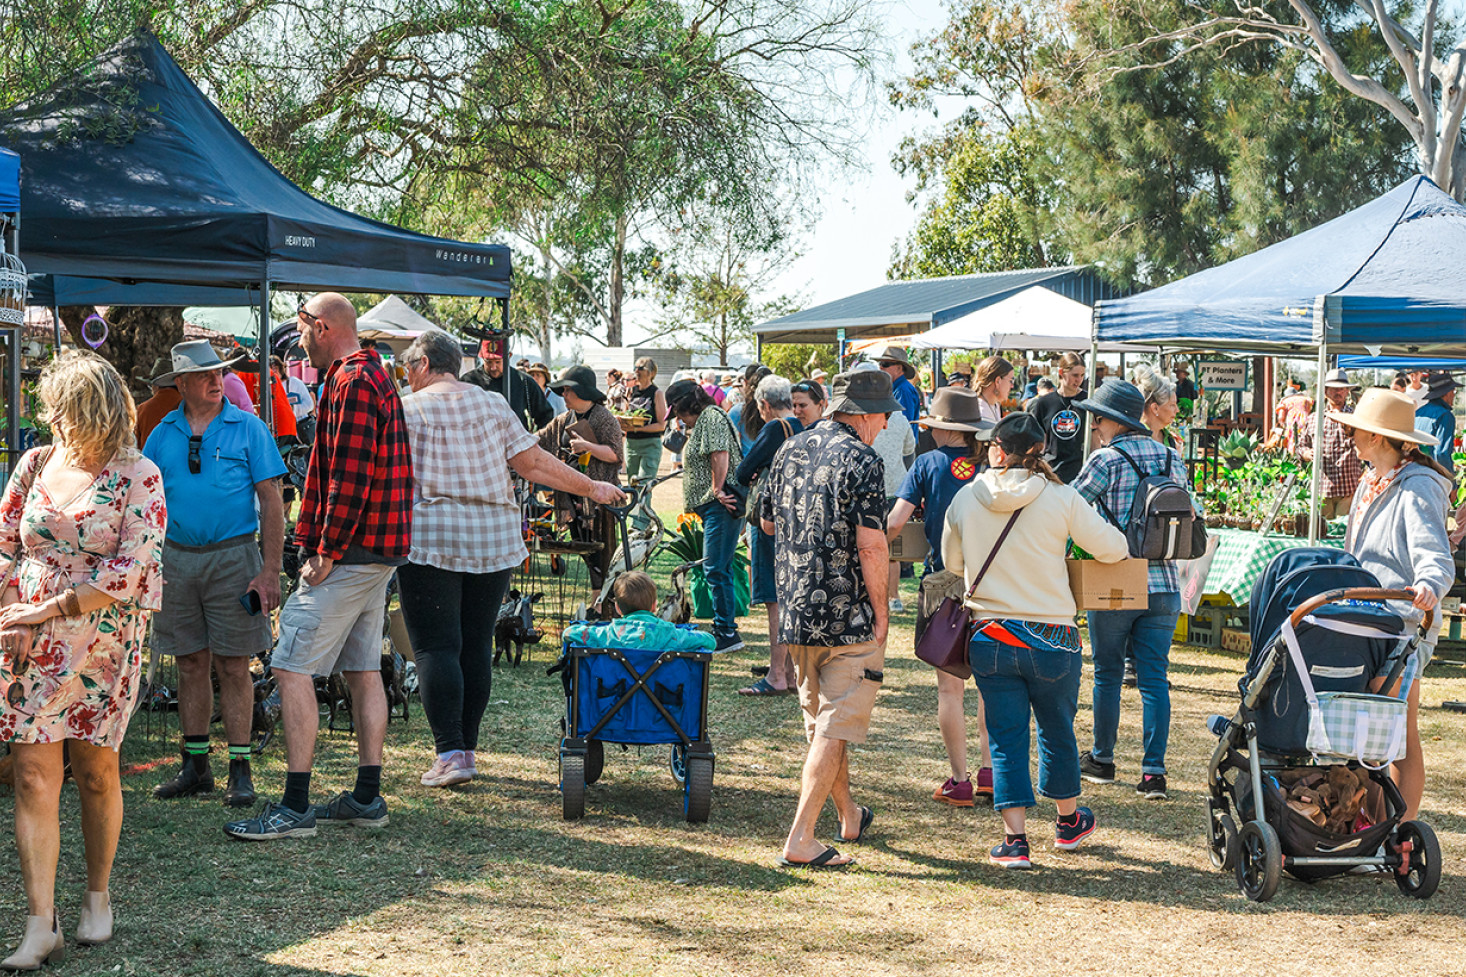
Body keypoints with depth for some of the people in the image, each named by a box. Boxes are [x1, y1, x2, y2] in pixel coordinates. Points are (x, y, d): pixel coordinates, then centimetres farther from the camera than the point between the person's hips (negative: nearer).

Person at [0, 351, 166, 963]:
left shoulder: (138, 478, -4)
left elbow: (130, 571, -12)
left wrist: (50, 609, -13)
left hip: (103, 643, -3)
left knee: (96, 771, 6)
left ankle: (97, 897, 25)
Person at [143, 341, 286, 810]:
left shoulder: (248, 428, 0)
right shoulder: (163, 434, 9)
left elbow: (271, 502, -3)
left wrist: (270, 571, -10)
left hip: (232, 556, -3)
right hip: (177, 558, 3)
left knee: (233, 665, -2)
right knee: (191, 663, 9)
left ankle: (239, 770, 5)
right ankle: (195, 766, 18)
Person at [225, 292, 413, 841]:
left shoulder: (351, 383, -14)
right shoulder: (376, 377, 19)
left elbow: (349, 479, -22)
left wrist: (326, 553, -17)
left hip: (349, 552, -10)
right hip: (378, 550, 10)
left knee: (292, 667, -8)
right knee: (362, 670, 12)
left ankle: (295, 806, -8)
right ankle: (367, 798, 16)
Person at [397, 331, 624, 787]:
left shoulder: (407, 409, 0)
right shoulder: (493, 405, 11)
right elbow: (534, 463, 8)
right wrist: (591, 488, 16)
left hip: (431, 539, -4)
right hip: (494, 541, 5)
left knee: (435, 647, -3)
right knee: (477, 646, 10)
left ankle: (450, 753, -11)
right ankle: (467, 748, 15)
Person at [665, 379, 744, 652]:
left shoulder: (712, 417, -8)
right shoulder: (701, 422, 23)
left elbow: (720, 456, -19)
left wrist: (717, 491, -19)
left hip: (720, 505, -11)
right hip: (711, 506, 11)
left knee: (715, 568, -11)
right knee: (718, 568, 13)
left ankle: (727, 632, -8)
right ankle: (724, 628, 19)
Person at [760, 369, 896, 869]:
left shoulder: (790, 450, 8)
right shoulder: (861, 461, -13)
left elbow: (768, 522, 20)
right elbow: (872, 546, -18)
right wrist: (881, 609, -9)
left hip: (796, 608, 7)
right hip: (848, 613, -7)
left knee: (820, 721, 20)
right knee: (835, 727, -2)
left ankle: (850, 816, 36)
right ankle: (800, 840, -7)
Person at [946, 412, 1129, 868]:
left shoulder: (965, 499, -3)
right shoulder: (1060, 498, -9)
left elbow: (953, 562, 12)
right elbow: (1113, 549, -1)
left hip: (989, 637, 1)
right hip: (1051, 637, -1)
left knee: (1006, 737, 8)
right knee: (1057, 731, 19)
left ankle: (1015, 839, 4)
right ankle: (1068, 821, 37)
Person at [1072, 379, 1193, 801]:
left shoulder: (1106, 459, -9)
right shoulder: (1173, 458, 7)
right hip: (1164, 584, 4)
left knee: (1108, 675, 11)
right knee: (1154, 678, 5)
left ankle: (1102, 760, 23)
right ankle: (1154, 772, 0)